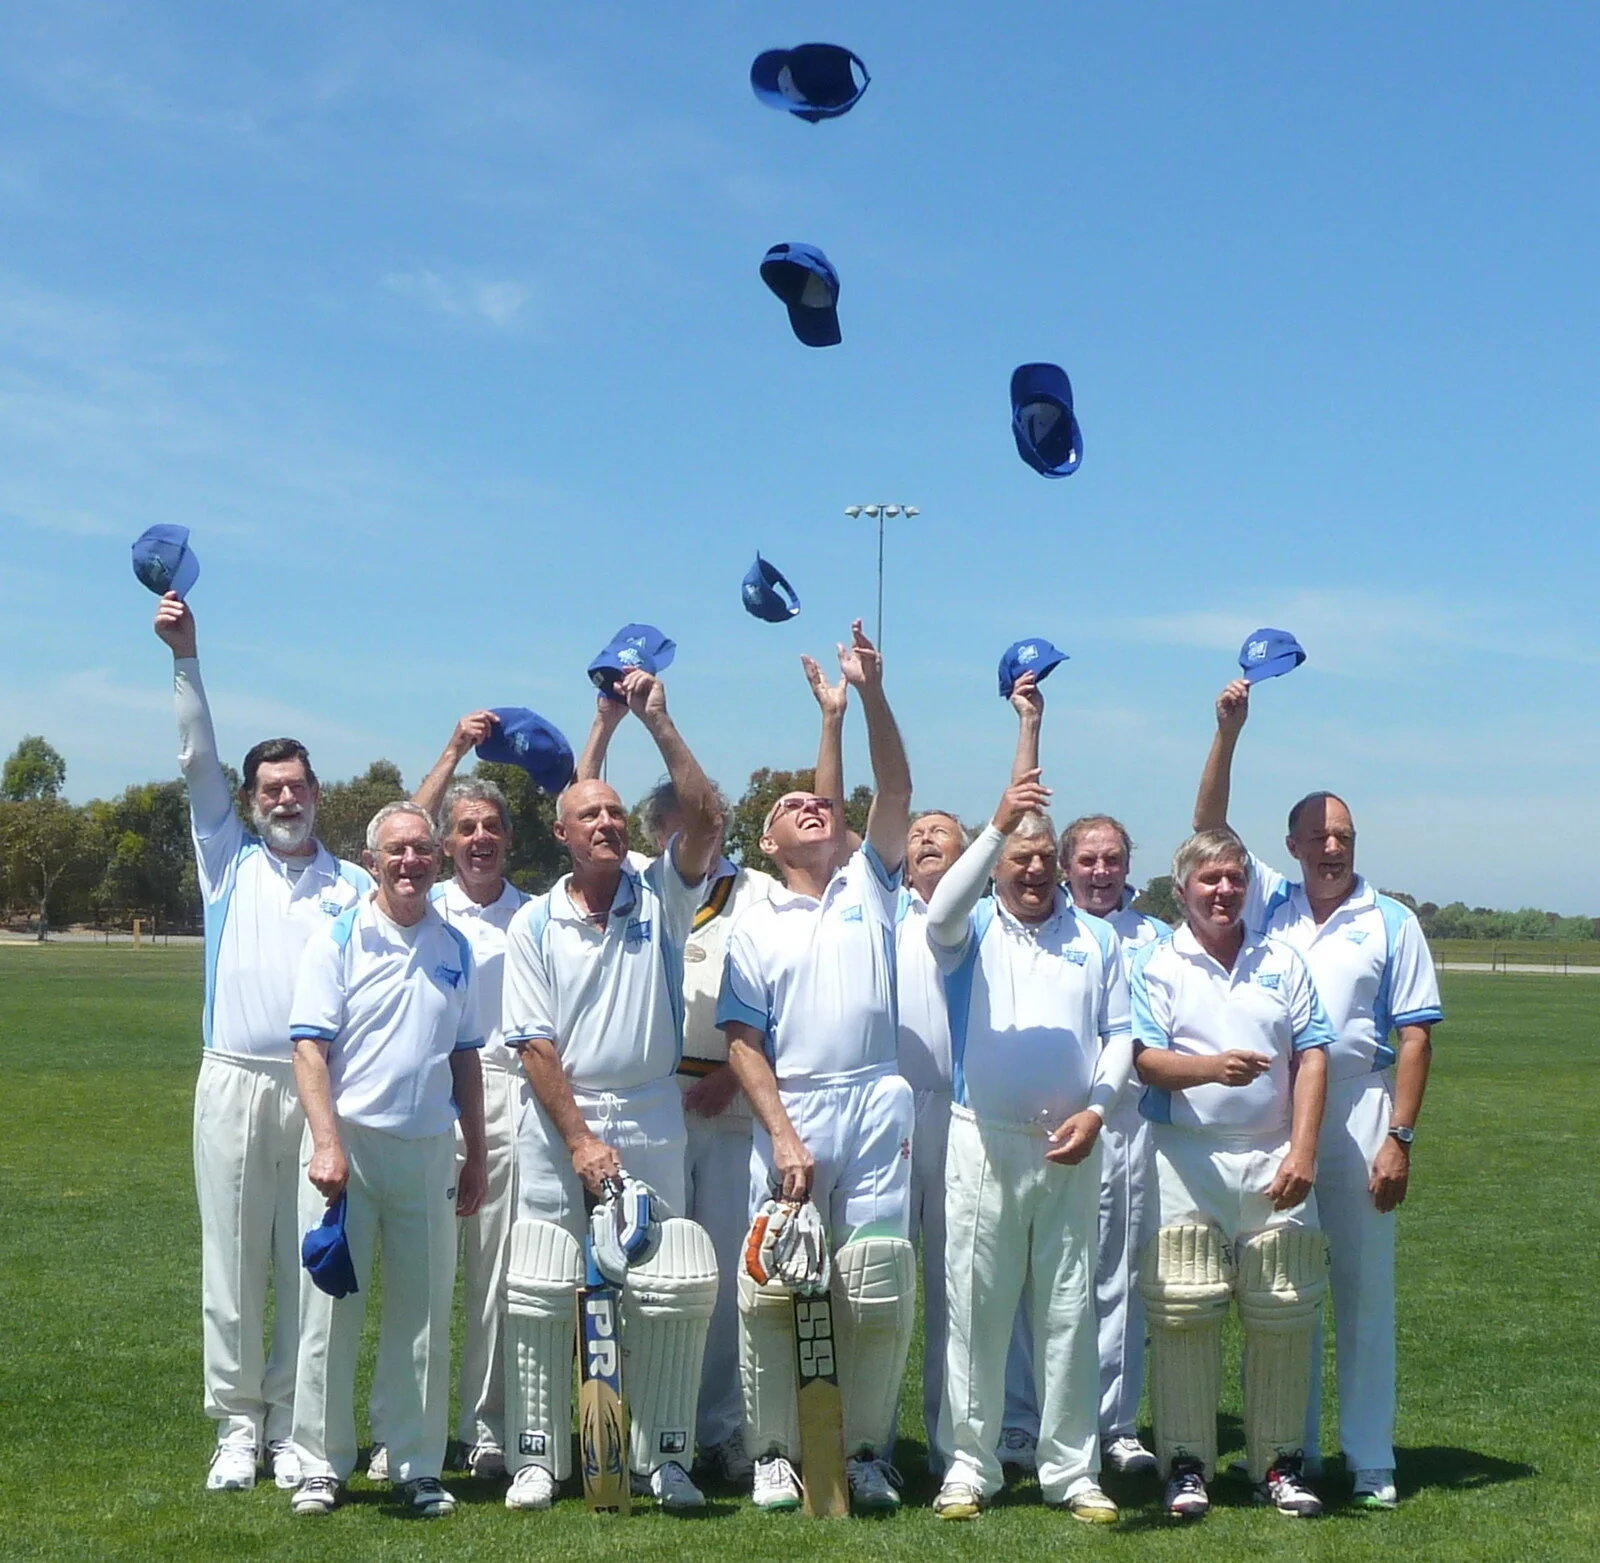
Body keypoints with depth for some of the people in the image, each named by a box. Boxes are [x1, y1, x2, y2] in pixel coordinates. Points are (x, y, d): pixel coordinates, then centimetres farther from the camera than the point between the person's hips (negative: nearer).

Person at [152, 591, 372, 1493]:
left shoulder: (354, 886, 11)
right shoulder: (230, 861, 13)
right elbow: (198, 762, 5)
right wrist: (186, 656, -3)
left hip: (321, 1089, 0)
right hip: (235, 1084, 1)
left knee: (308, 1265, 1)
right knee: (233, 1262, 1)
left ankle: (293, 1428, 10)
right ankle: (238, 1427, 9)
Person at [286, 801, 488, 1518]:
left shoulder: (456, 949, 11)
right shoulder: (338, 940, -2)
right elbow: (310, 1048, -7)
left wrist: (477, 1155, 14)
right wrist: (327, 1144, -17)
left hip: (428, 1149, 4)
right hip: (348, 1141, -3)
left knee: (424, 1312, 6)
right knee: (331, 1306, 0)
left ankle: (418, 1465, 15)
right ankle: (321, 1464, 10)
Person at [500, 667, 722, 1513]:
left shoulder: (660, 897, 3)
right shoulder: (533, 925, 1)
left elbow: (704, 821, -15)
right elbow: (535, 1044, -3)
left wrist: (657, 721, -19)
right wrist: (580, 1141, -10)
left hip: (650, 1124, 0)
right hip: (557, 1123, 0)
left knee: (673, 1292, -2)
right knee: (540, 1298, 1)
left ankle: (663, 1455, 10)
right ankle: (538, 1456, 13)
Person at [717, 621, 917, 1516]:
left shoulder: (870, 887, 14)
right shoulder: (756, 928, 11)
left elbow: (896, 791, 2)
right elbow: (745, 1040, 4)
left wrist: (872, 694, -9)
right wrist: (781, 1134, -8)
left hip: (876, 1112, 0)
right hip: (789, 1115, 0)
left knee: (877, 1293, -1)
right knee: (771, 1292, -3)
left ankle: (866, 1450, 11)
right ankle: (776, 1451, 9)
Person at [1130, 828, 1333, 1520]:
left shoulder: (1282, 962, 12)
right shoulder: (1157, 964, 4)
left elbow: (1312, 1055, 6)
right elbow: (1144, 1059, -7)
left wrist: (1302, 1151, -5)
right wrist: (1213, 1067, -26)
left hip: (1272, 1161, 2)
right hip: (1186, 1161, -2)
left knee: (1284, 1316, 3)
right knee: (1183, 1314, -3)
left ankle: (1278, 1462, 14)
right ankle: (1186, 1463, 7)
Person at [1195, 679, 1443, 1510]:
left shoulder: (1390, 923, 3)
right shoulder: (1268, 902, 9)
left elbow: (1415, 1036, -1)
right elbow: (1208, 828, 0)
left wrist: (1399, 1138, -9)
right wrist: (1228, 732, -11)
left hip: (1356, 1113, -2)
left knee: (1364, 1288, 2)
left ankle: (1371, 1458, 10)